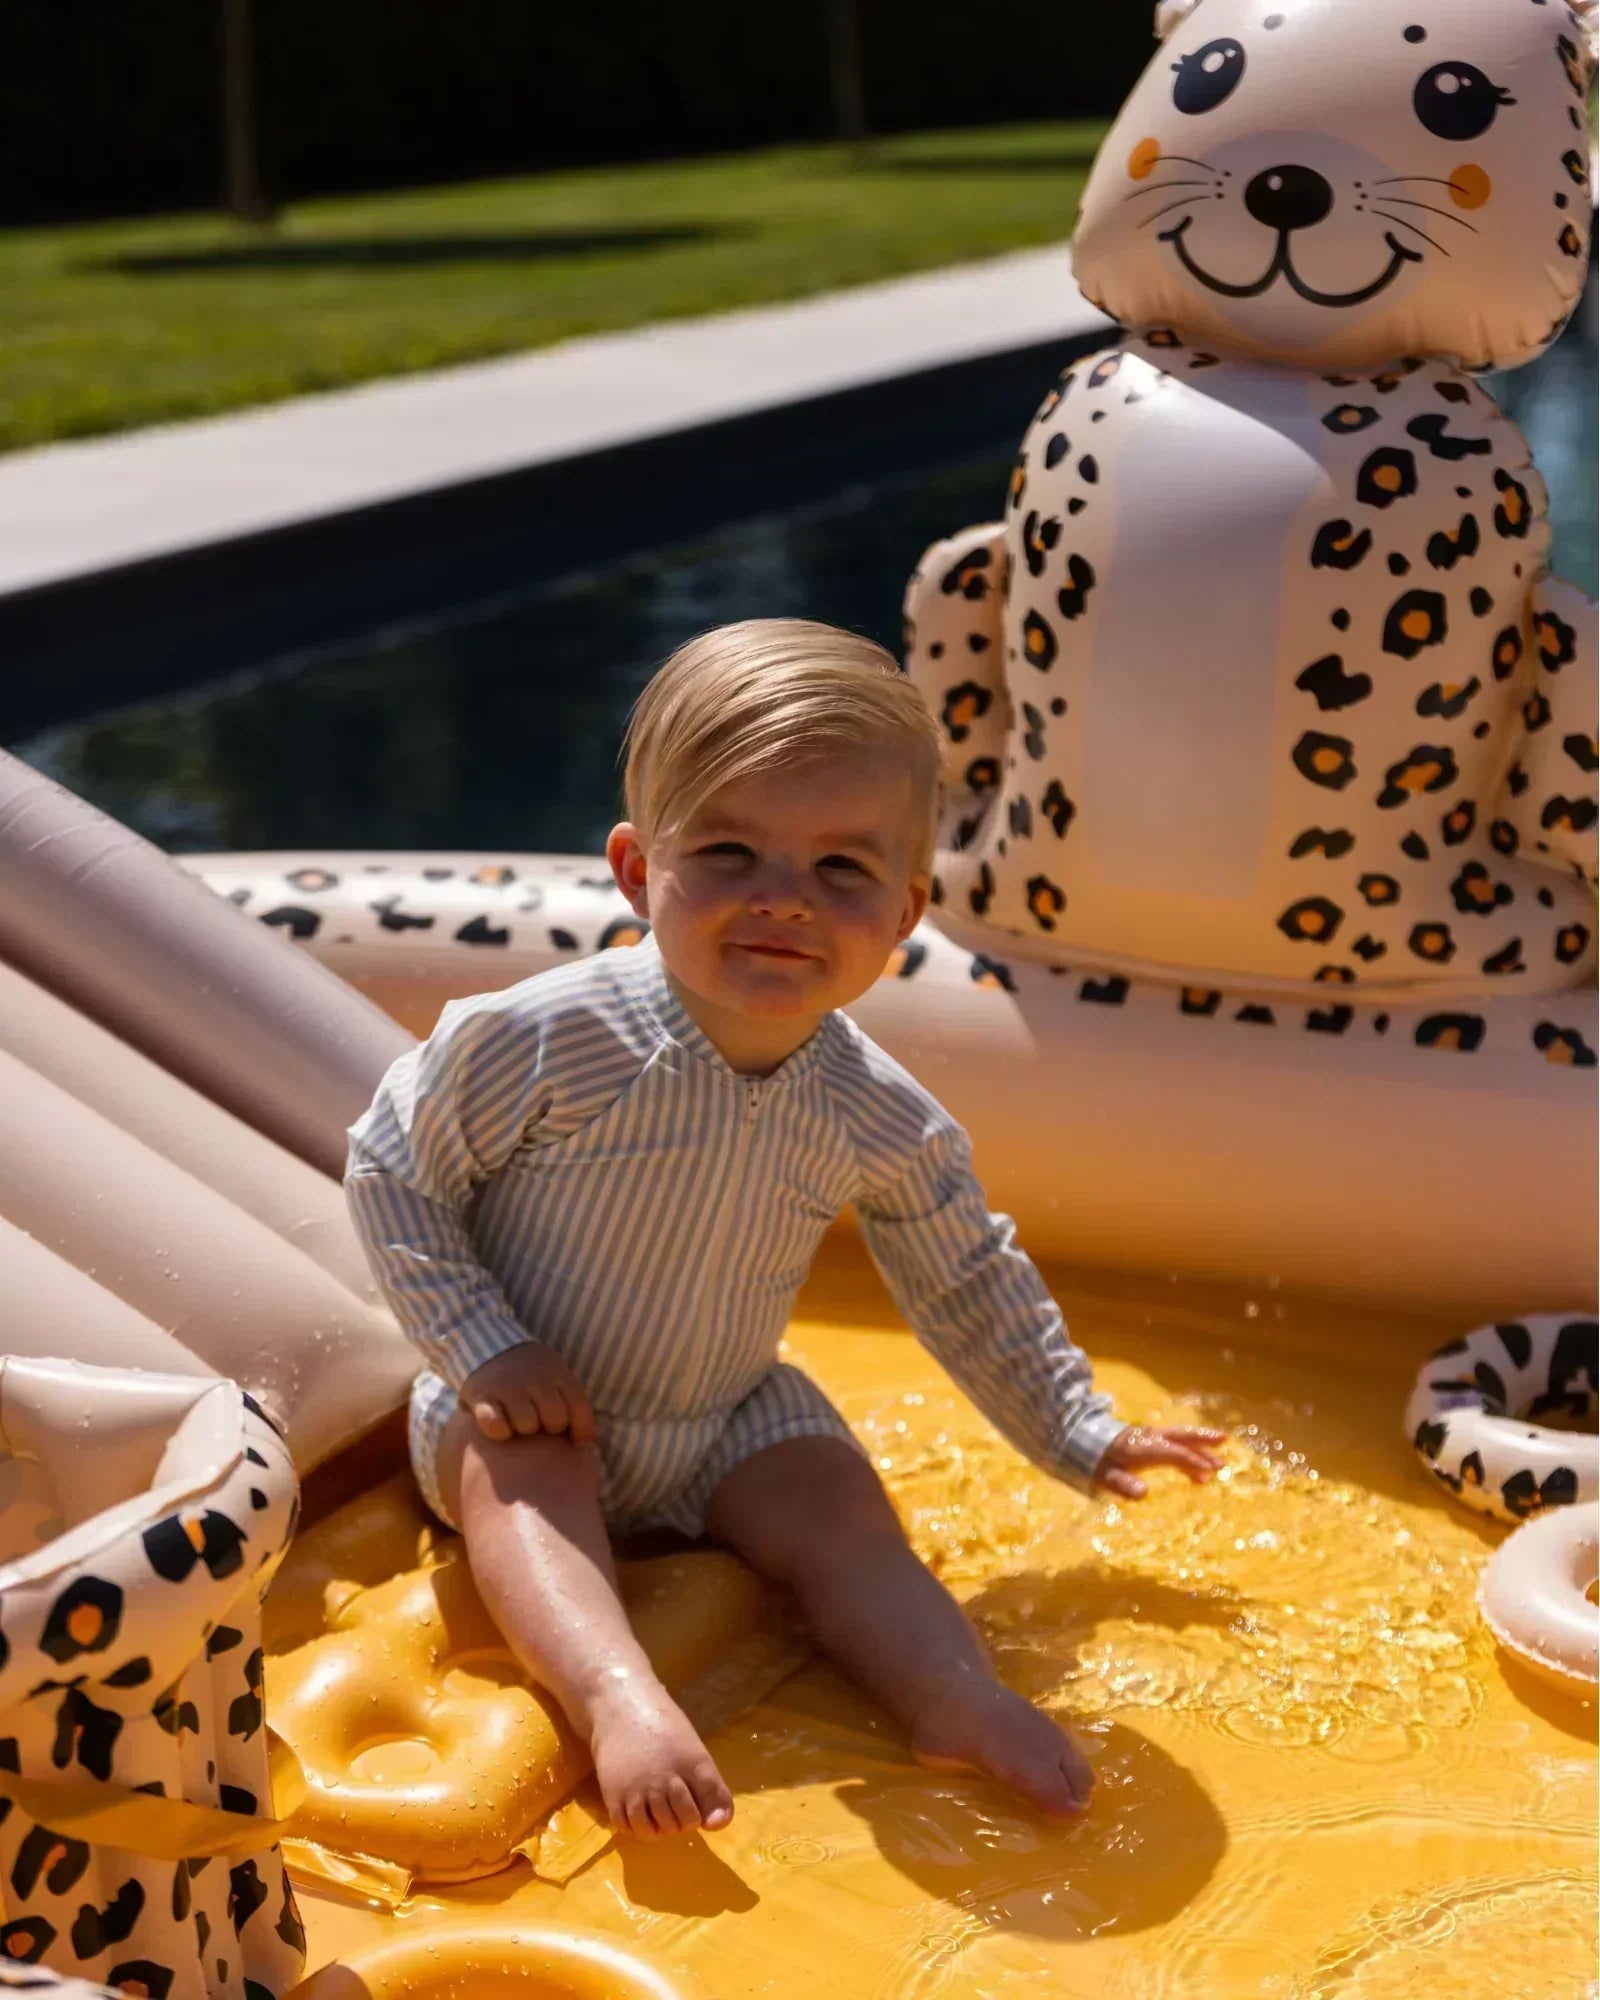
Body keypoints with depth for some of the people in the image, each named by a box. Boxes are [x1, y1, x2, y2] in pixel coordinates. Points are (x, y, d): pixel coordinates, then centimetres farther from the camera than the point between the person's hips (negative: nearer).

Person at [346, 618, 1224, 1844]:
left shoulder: (882, 1123, -14)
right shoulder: (542, 1041, -26)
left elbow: (969, 1287, 3)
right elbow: (392, 1169, -12)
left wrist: (1078, 1435, 7)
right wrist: (482, 1347, -19)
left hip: (730, 1421, 3)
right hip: (536, 1411, -3)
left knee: (838, 1506, -18)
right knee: (522, 1479, -31)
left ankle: (957, 1696, -29)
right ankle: (618, 1694, -49)